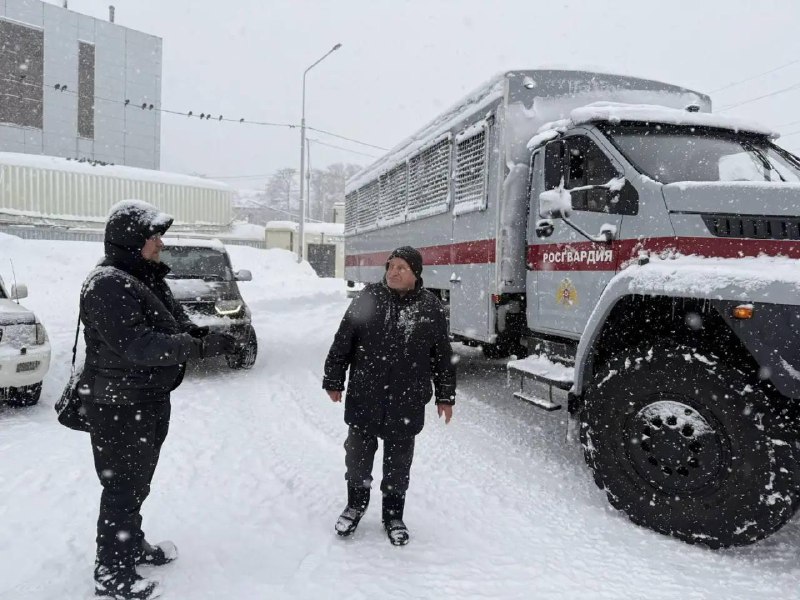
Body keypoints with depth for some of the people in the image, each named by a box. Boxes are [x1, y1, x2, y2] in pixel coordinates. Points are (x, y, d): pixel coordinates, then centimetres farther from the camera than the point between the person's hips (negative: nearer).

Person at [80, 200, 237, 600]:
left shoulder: (147, 277, 11)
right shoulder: (108, 284, -21)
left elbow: (173, 320, 14)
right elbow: (136, 345, -30)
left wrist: (198, 332, -8)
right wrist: (199, 346, -33)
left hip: (149, 401, 10)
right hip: (119, 407, -10)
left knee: (138, 482, 23)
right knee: (123, 488, 2)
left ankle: (132, 546, 41)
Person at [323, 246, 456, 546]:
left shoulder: (431, 307, -3)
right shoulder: (368, 298, -4)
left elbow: (442, 356, 4)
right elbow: (343, 342, 2)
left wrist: (445, 396, 7)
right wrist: (334, 380, 3)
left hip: (407, 403, 0)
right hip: (364, 398, 1)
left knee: (398, 463, 14)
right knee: (358, 454, 15)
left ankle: (393, 515, 35)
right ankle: (355, 505, 40)